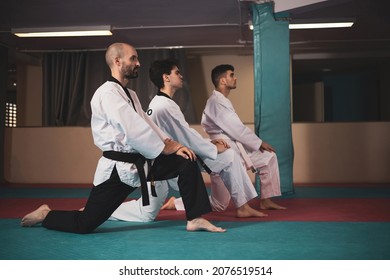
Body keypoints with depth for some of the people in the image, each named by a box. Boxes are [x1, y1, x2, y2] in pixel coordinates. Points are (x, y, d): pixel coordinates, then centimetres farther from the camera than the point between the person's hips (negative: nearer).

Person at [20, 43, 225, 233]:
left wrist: (171, 144, -3)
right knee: (85, 224, -4)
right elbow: (134, 130, -24)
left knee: (186, 161, -3)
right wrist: (164, 148, -12)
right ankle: (45, 215, 25)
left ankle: (195, 219, 2)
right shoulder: (107, 92, -16)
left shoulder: (130, 94, 16)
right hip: (117, 168, -8)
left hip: (139, 161, 9)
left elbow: (146, 124, 13)